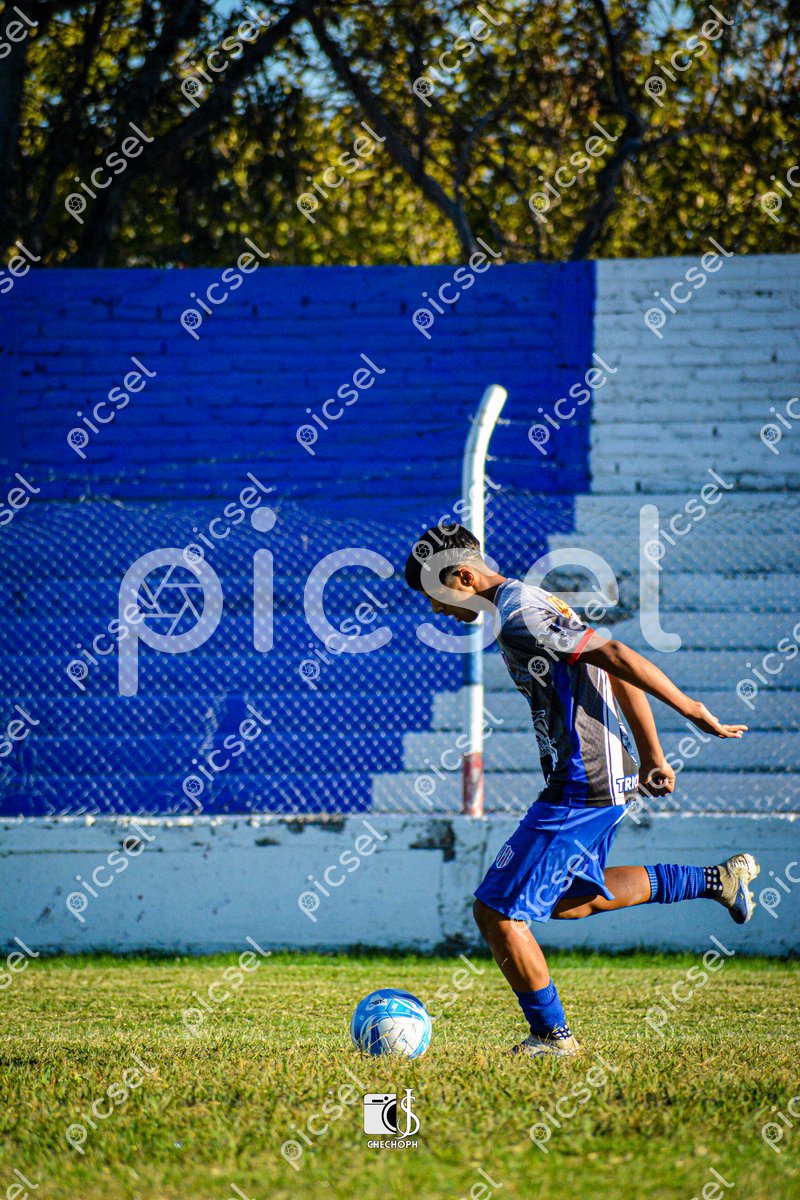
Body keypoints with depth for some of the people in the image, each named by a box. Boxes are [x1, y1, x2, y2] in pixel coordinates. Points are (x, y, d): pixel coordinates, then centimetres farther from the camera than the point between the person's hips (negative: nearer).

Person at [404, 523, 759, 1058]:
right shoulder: (534, 601, 14)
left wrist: (691, 709, -20)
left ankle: (553, 1036, 6)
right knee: (570, 900, 27)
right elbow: (618, 672, 19)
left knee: (498, 911, -5)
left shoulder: (518, 614, -17)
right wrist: (653, 754, 22)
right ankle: (718, 880, 29)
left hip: (581, 789, -11)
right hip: (612, 776, 11)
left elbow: (614, 656, -22)